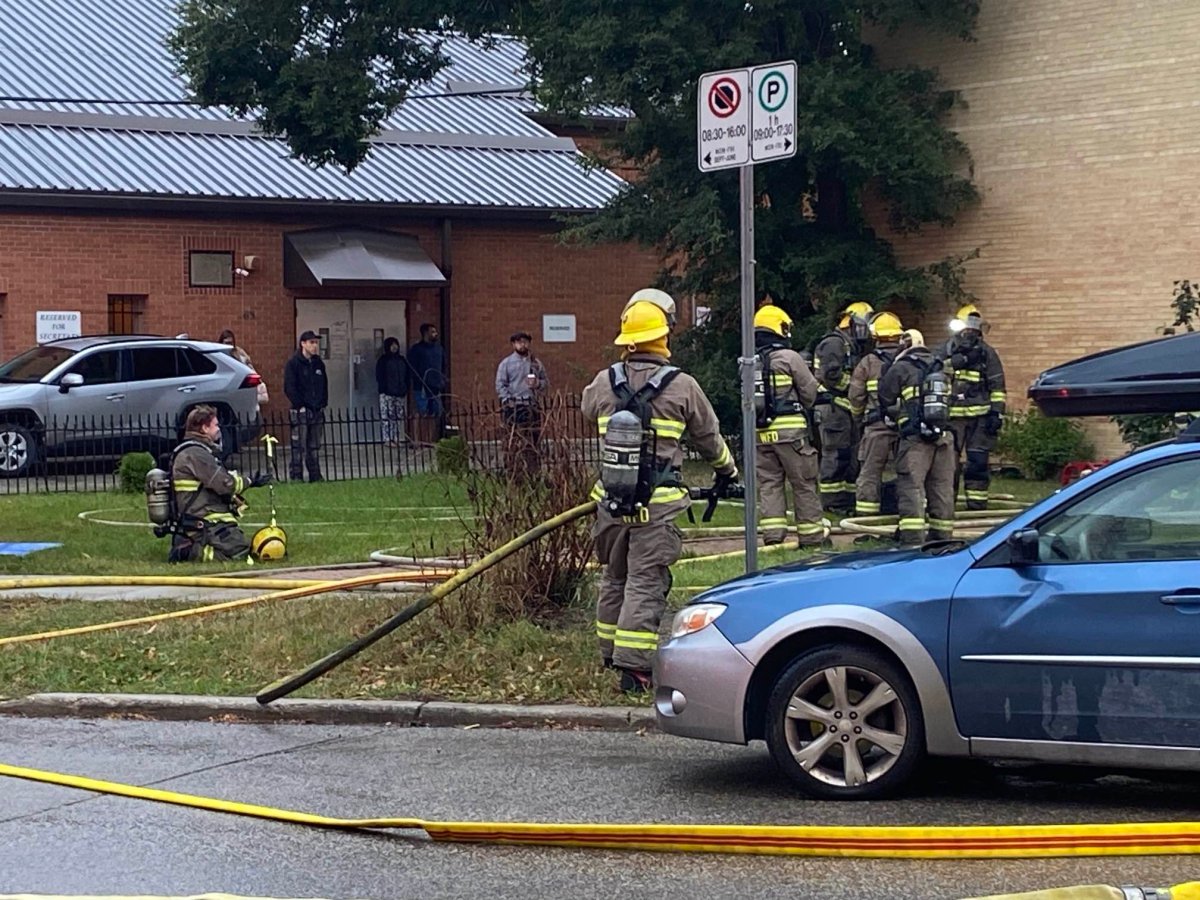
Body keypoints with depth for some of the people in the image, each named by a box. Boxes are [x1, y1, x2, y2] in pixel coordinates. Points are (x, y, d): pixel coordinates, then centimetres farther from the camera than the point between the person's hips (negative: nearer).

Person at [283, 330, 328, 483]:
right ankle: (296, 476, -4)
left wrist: (323, 403, 9)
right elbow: (289, 388, -11)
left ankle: (315, 475, 15)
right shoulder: (293, 364, -6)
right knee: (298, 447, -6)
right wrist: (300, 405, -14)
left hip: (317, 411, 6)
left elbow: (324, 385, 21)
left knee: (314, 447, 10)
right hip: (300, 411, -6)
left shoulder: (319, 364, 14)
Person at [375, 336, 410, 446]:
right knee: (388, 417, -8)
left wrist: (405, 390, 9)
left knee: (400, 417, 2)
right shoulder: (383, 360, 0)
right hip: (387, 393, -5)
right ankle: (388, 439, -7)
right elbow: (379, 377, -4)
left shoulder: (402, 360, 15)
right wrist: (382, 391, -12)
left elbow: (406, 376, 18)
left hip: (400, 393, 5)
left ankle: (398, 438, 4)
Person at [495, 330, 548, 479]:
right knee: (513, 444, -7)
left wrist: (538, 384, -6)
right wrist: (508, 401, -12)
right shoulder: (506, 363, 5)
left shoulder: (536, 363, 13)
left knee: (532, 444, 3)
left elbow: (546, 383, 16)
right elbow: (500, 386, 0)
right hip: (513, 409, -3)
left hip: (532, 407, 3)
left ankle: (531, 475, 8)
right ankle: (513, 476, -6)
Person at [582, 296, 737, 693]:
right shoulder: (681, 386, -4)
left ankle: (610, 654, 29)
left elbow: (587, 407, 28)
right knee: (646, 583, -4)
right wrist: (726, 469, 29)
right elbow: (708, 436, 9)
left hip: (611, 500, 4)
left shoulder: (604, 383, 3)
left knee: (613, 578, 18)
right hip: (658, 503, -4)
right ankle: (633, 667, -9)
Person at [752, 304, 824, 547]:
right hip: (790, 430, -5)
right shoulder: (789, 357, -8)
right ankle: (811, 537, 6)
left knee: (769, 483, 8)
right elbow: (810, 392, -2)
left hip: (760, 433, 5)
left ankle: (772, 536, 1)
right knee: (804, 484, 3)